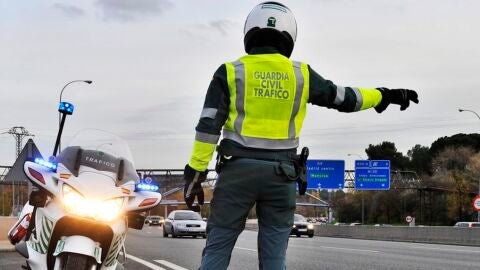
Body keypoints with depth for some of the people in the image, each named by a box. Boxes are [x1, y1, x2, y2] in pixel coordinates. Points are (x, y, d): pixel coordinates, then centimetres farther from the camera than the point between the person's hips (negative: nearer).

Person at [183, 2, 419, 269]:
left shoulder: (231, 72, 1)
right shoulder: (301, 74, 5)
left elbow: (209, 126, -5)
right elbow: (345, 98, 14)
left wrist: (196, 172, -3)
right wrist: (384, 96, 28)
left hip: (239, 169, -1)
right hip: (281, 173, 2)